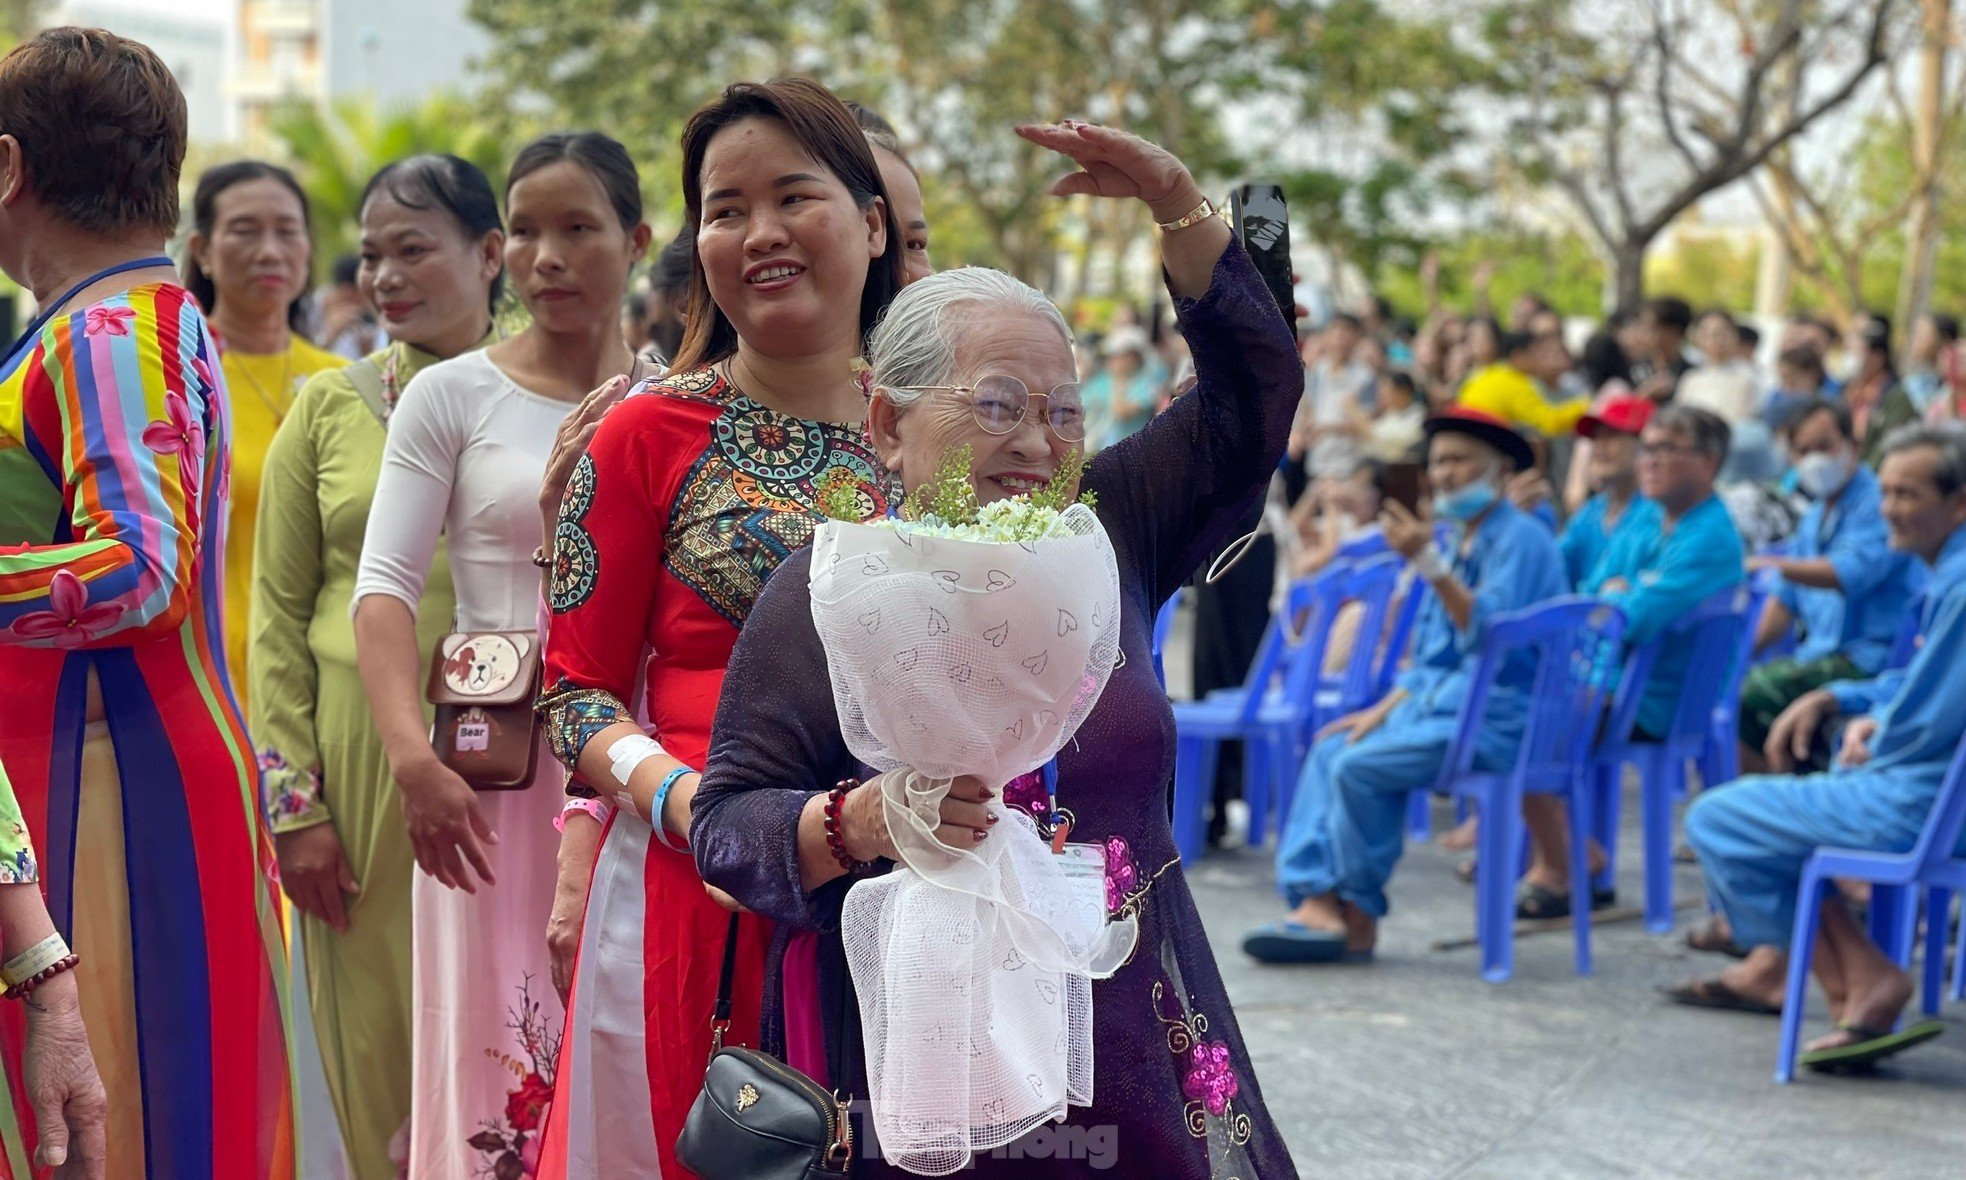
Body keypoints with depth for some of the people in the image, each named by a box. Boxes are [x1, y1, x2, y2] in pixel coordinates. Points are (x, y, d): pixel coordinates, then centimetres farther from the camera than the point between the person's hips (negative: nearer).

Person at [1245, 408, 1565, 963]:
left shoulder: (1521, 538, -11)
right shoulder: (1460, 543, 19)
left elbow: (1490, 632, -26)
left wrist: (1428, 563, -32)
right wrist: (1382, 710, 13)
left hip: (1493, 717, -10)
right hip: (1441, 703, 10)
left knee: (1358, 766, -22)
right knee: (1330, 750, -4)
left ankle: (1358, 918, -7)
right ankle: (1315, 900, -13)